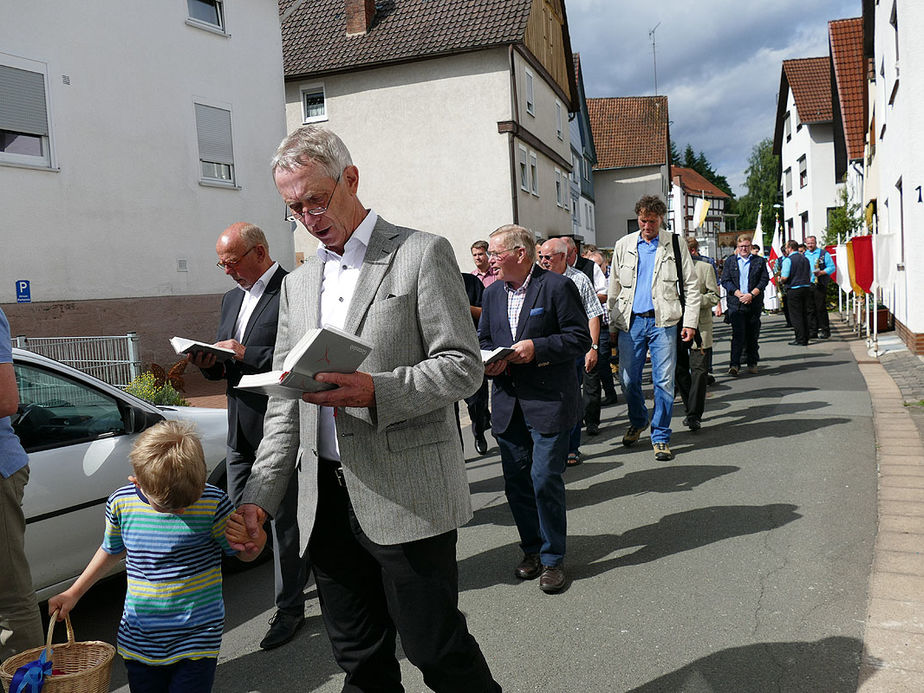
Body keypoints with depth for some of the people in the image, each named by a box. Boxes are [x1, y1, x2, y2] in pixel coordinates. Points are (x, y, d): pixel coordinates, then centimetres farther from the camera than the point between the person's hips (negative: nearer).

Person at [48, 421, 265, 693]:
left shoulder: (212, 503, -16)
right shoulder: (121, 504, -7)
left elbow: (243, 554, -4)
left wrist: (255, 543, -26)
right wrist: (73, 593, 18)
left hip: (197, 638, -3)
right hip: (138, 638, 3)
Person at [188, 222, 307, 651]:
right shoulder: (231, 299, 16)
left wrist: (245, 353, -20)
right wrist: (209, 363, -1)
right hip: (240, 430, 8)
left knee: (285, 522, 3)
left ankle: (289, 608, 18)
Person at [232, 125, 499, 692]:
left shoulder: (422, 253, -3)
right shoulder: (297, 285, 15)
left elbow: (464, 366, -8)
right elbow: (284, 403, 15)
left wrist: (376, 392, -22)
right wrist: (261, 495, 5)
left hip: (407, 497, -5)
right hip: (327, 501, 6)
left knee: (436, 646, 3)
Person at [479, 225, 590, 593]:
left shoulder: (558, 286, -7)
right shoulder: (492, 293, 13)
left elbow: (580, 338, -8)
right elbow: (483, 340, 19)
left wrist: (536, 348, -20)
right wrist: (487, 362, -4)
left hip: (549, 403, -6)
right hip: (508, 404, 6)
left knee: (545, 480, -7)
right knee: (516, 480, 10)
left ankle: (553, 558, 9)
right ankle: (532, 549, 27)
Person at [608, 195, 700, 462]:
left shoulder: (675, 245, 4)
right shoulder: (624, 245, 9)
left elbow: (691, 286, 5)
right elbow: (614, 288, 13)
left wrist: (690, 322, -2)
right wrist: (612, 324, 10)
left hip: (663, 322, -2)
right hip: (630, 322, 2)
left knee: (664, 381, -3)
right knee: (629, 379, 6)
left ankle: (660, 436, 10)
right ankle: (638, 422, 32)